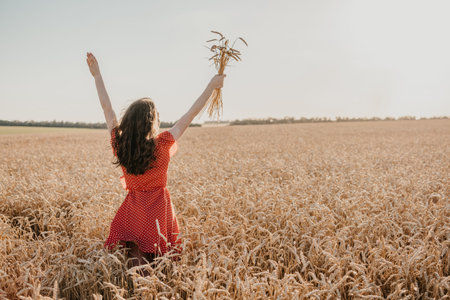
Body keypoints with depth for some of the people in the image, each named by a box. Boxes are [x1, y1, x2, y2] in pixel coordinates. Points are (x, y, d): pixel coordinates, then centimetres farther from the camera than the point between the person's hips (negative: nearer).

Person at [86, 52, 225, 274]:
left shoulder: (119, 144, -7)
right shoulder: (163, 145, -16)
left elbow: (107, 107, 4)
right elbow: (191, 115, -9)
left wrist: (97, 75, 15)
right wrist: (212, 86, 1)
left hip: (131, 212, 3)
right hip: (158, 211, -3)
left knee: (135, 262, 11)